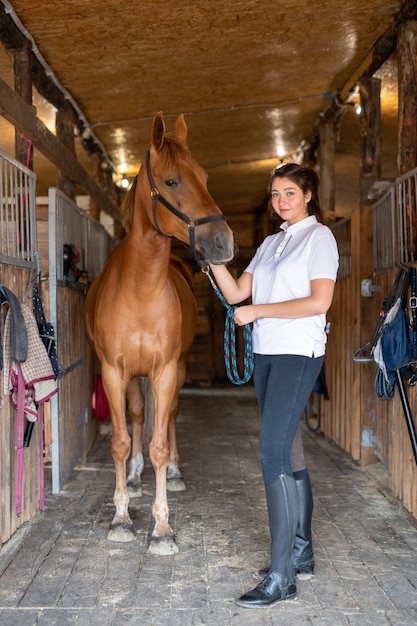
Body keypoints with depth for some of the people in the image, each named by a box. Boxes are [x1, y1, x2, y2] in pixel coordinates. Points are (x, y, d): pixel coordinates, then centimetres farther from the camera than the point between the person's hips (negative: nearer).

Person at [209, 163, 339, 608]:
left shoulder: (319, 237, -5)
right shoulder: (271, 243, 17)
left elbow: (320, 302, -17)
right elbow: (235, 293, 12)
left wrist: (257, 311, -15)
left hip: (298, 353, -8)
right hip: (265, 353, 8)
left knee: (272, 452, -15)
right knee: (287, 451, 13)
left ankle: (281, 577, -10)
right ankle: (301, 552, 26)